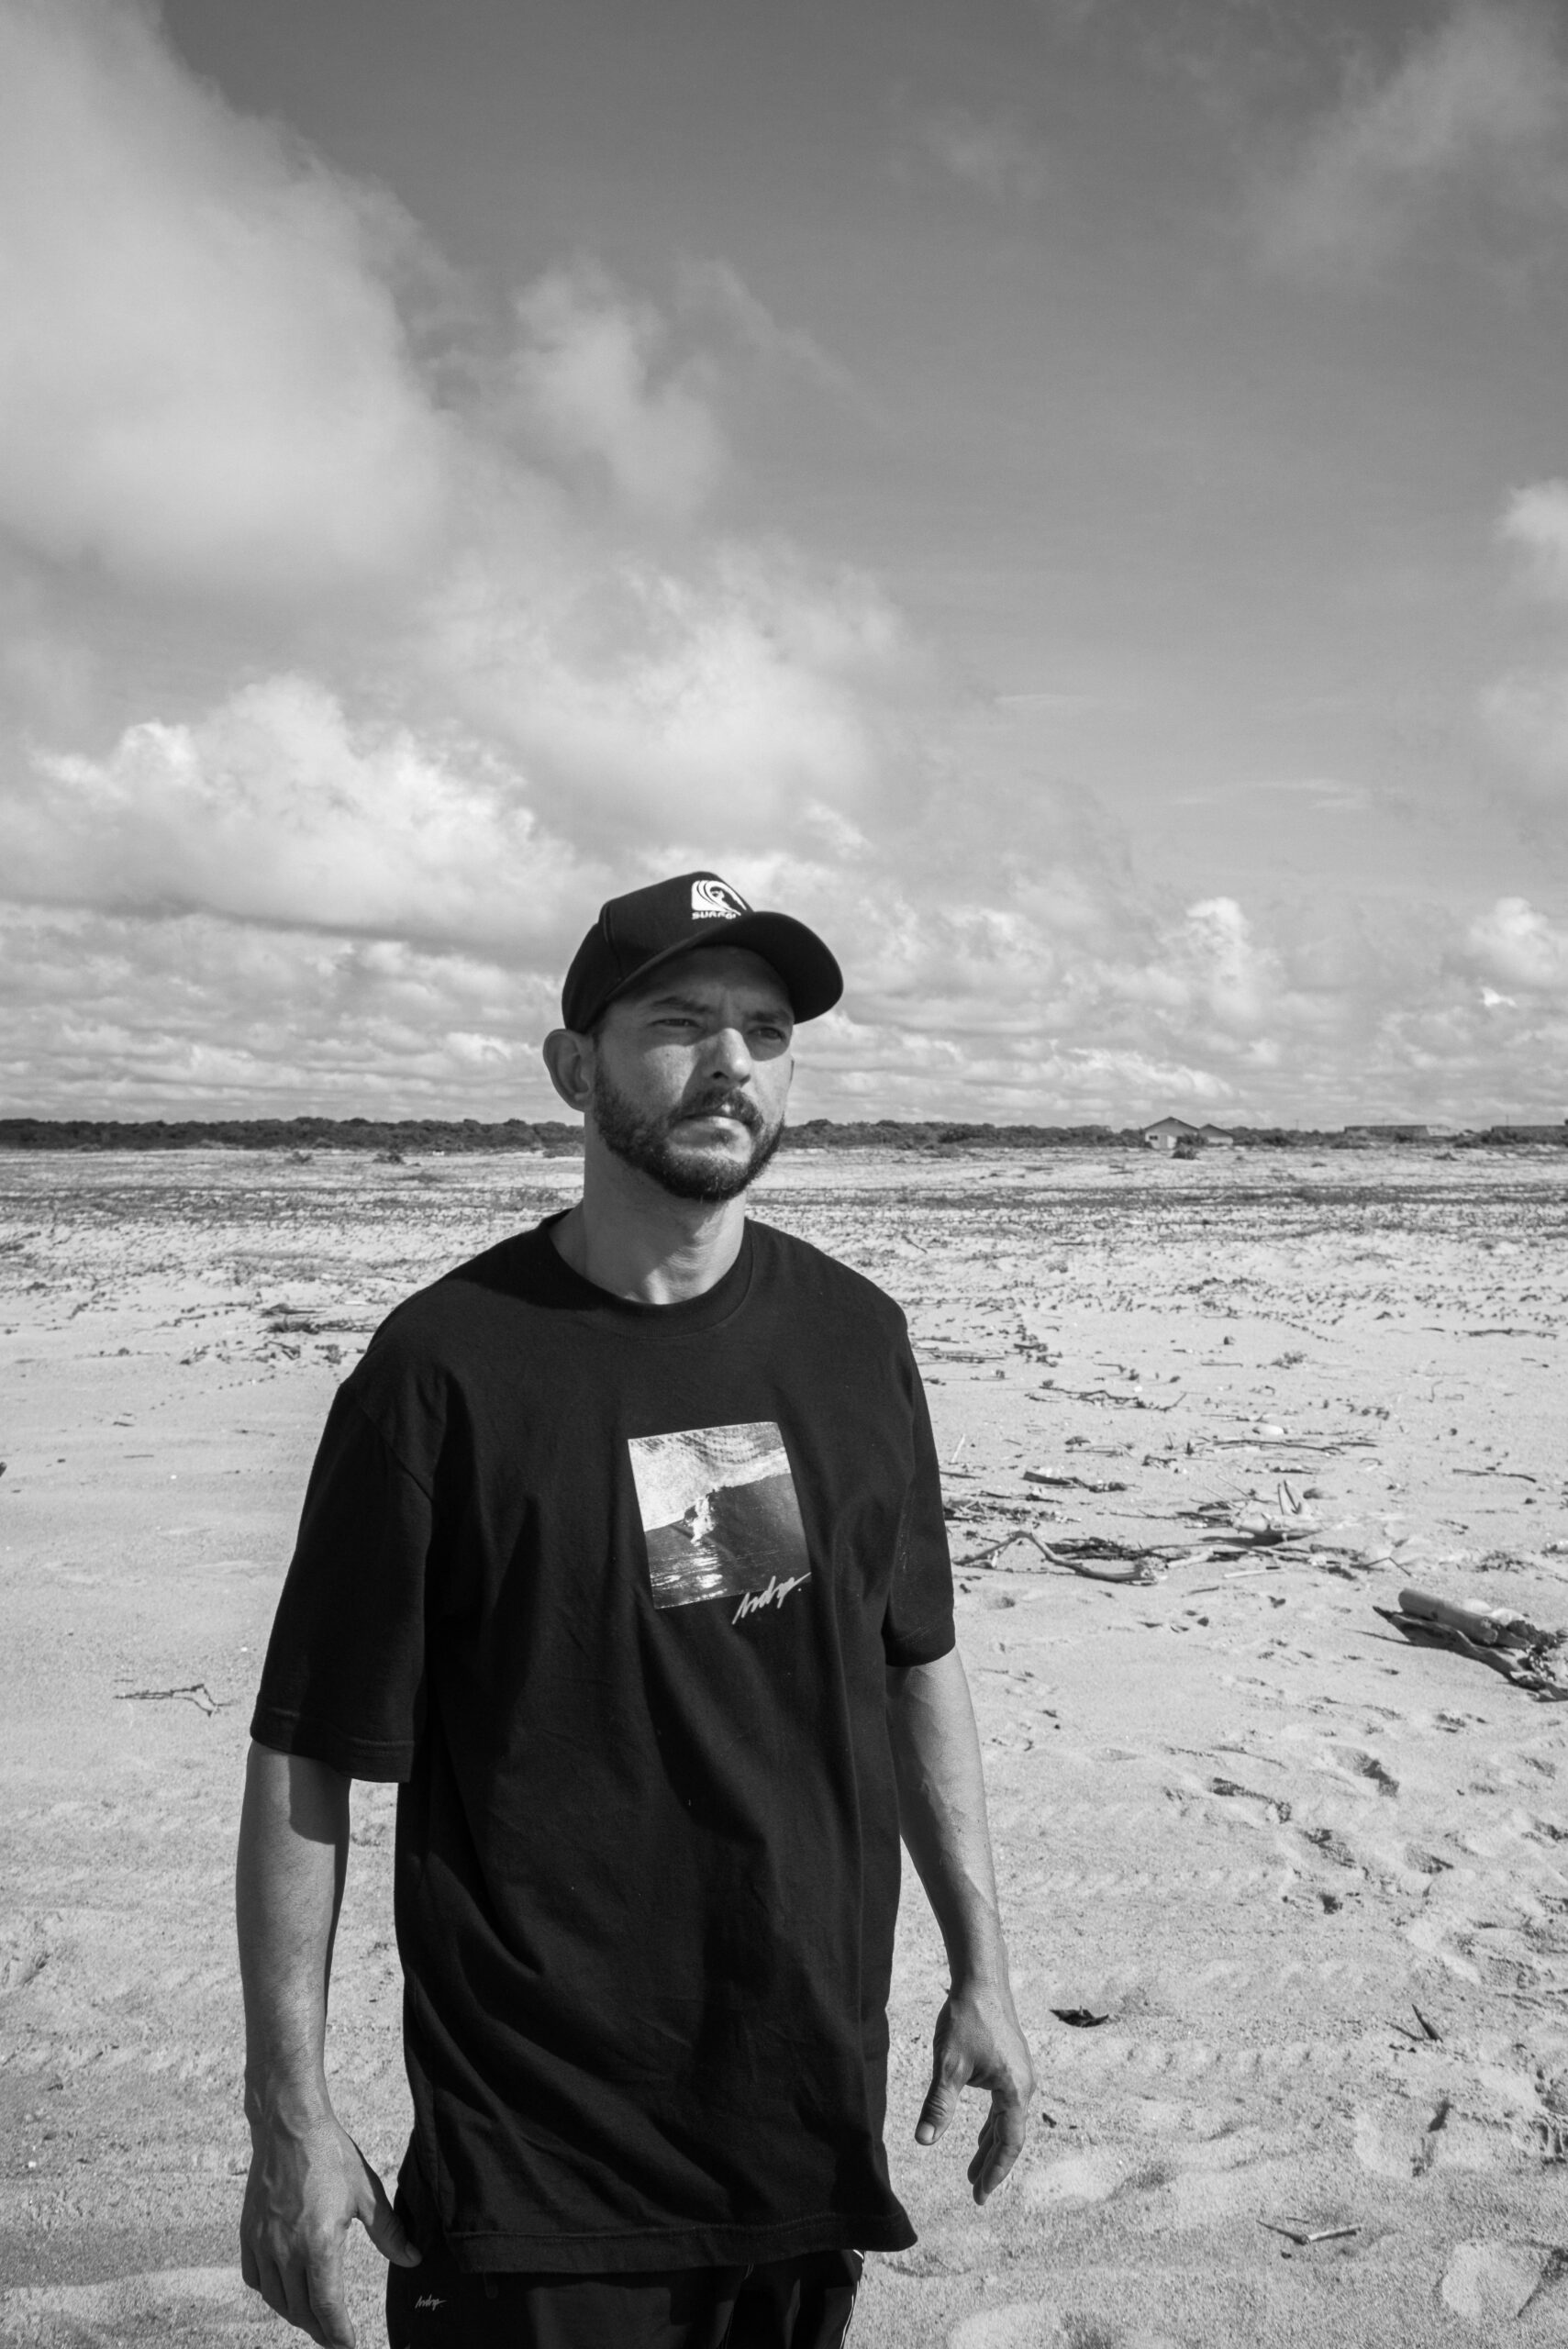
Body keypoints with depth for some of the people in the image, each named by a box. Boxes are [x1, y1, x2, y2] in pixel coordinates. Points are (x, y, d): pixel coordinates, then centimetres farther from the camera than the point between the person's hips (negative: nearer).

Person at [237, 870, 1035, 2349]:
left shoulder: (855, 1338, -1)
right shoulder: (449, 1365, -14)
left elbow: (918, 1666, 7)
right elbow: (307, 1755, -10)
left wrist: (979, 1969, 8)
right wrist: (290, 2116, -9)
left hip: (821, 2108, 4)